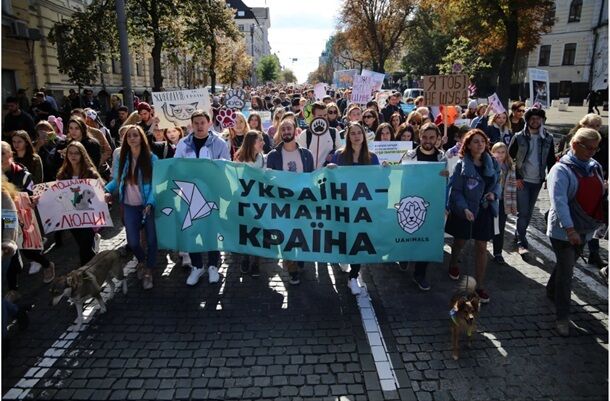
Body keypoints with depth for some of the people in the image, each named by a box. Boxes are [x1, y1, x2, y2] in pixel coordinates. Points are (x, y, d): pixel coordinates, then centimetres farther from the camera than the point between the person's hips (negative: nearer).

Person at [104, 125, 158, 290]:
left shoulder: (151, 158, -7)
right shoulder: (122, 158, 4)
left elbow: (156, 183, -10)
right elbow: (116, 180, 9)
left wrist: (150, 203, -22)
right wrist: (106, 190, -12)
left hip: (148, 205, -2)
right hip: (130, 206, 3)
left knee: (151, 239, 3)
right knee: (132, 242, 4)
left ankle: (149, 270, 24)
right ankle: (142, 261, 37)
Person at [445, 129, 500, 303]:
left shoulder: (492, 163, 1)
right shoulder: (461, 165, -12)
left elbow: (497, 183, 14)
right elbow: (455, 190, -13)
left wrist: (494, 193, -8)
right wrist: (464, 208, -25)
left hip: (484, 211, 3)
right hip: (464, 211, -3)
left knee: (481, 247, 5)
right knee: (460, 242, 17)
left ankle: (480, 285, 15)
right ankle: (453, 264, 49)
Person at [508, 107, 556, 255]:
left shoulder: (548, 138, 4)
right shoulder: (519, 137, -5)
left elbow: (551, 160, 10)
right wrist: (516, 178, -8)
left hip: (537, 181, 4)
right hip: (522, 180, -3)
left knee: (529, 211, 13)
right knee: (523, 212, -7)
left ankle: (519, 235, 29)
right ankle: (521, 243, -2)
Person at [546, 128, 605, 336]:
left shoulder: (594, 166, 5)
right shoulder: (561, 170, -17)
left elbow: (598, 192, 21)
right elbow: (559, 201, -26)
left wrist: (605, 188, -1)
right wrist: (570, 229, -32)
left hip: (584, 229, 7)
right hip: (563, 231, -7)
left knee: (567, 264, 22)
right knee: (566, 272, -3)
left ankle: (552, 291, 46)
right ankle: (562, 317, 7)